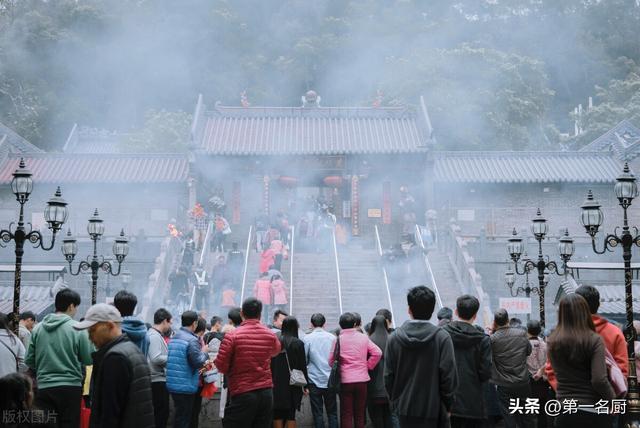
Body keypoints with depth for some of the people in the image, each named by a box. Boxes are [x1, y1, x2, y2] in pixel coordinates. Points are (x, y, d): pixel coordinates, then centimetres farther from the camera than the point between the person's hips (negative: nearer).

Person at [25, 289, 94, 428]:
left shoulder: (38, 328, 2)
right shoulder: (77, 328, -9)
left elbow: (29, 360, 5)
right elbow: (89, 360, -6)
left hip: (43, 387, 3)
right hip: (70, 387, -3)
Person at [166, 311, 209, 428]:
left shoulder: (173, 338, 10)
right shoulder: (192, 340, -16)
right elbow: (198, 362, -21)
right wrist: (204, 352, -1)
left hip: (172, 384, 8)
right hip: (186, 386, -8)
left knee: (178, 416, 17)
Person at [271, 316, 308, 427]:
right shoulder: (298, 343, -7)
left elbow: (271, 363, 4)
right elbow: (302, 365, -6)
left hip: (277, 384, 2)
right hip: (293, 383, -2)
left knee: (278, 415, 9)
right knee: (291, 415, 3)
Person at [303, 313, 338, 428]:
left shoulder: (307, 338, -6)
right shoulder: (332, 338, 0)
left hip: (314, 380, -2)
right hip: (330, 380, 2)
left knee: (317, 413, 5)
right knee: (332, 413, 9)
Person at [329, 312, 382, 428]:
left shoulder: (338, 339, -7)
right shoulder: (363, 338, -2)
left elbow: (331, 361, -6)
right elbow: (377, 353, -7)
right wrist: (368, 366, 4)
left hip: (345, 380, -2)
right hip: (362, 379, 2)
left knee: (346, 415, 5)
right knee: (360, 414, 13)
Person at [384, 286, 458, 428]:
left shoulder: (394, 338, -1)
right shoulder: (442, 338, -10)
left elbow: (388, 376, 3)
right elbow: (449, 375, -10)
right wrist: (447, 406, 3)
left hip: (405, 410, 3)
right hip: (434, 410, -3)